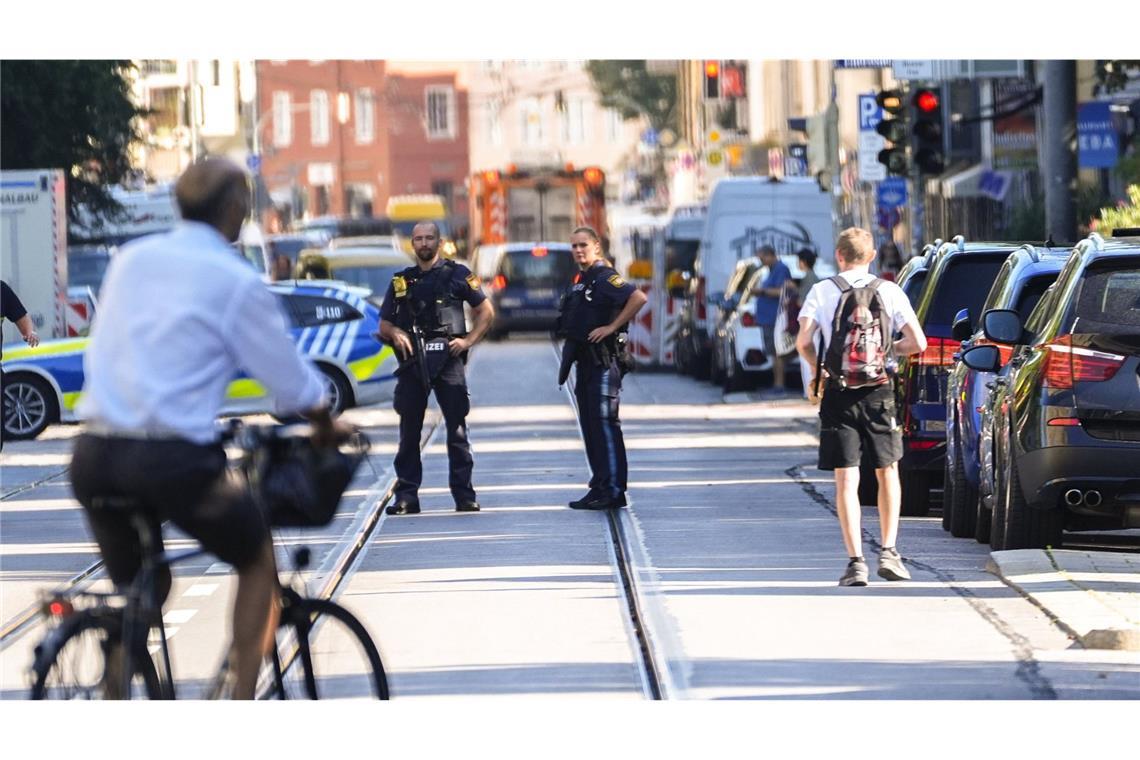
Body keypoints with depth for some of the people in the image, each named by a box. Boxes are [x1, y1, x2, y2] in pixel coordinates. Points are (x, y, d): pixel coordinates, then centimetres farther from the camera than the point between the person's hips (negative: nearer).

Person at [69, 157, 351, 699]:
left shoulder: (130, 260, 12)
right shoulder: (236, 281, -2)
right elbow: (292, 383, 3)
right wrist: (326, 427, 24)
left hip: (96, 455, 5)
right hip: (175, 459, -5)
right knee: (258, 563, 19)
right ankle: (240, 714, 11)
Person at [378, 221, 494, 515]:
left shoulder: (456, 275, 7)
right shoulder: (401, 281, 15)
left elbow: (486, 312, 8)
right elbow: (384, 325, 18)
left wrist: (468, 340, -5)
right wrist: (395, 333, -5)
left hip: (447, 359, -3)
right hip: (412, 362, 3)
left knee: (457, 429, -4)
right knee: (409, 431, 2)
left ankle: (464, 495, -1)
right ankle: (406, 496, 5)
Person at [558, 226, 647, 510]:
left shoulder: (604, 277, -12)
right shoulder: (580, 281, 17)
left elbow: (639, 298, -27)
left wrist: (612, 327, -22)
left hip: (602, 361, -10)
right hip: (585, 361, 10)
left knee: (604, 423, -11)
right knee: (590, 424, 12)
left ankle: (613, 490, -13)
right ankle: (600, 486, 17)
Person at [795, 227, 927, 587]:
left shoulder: (823, 291, -1)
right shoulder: (889, 291, 3)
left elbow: (803, 341, -12)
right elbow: (918, 343, -3)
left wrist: (815, 369, 8)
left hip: (838, 395, -1)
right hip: (879, 393, 1)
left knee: (846, 480, -1)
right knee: (887, 472, 17)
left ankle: (856, 561, -8)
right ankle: (889, 552, 11)